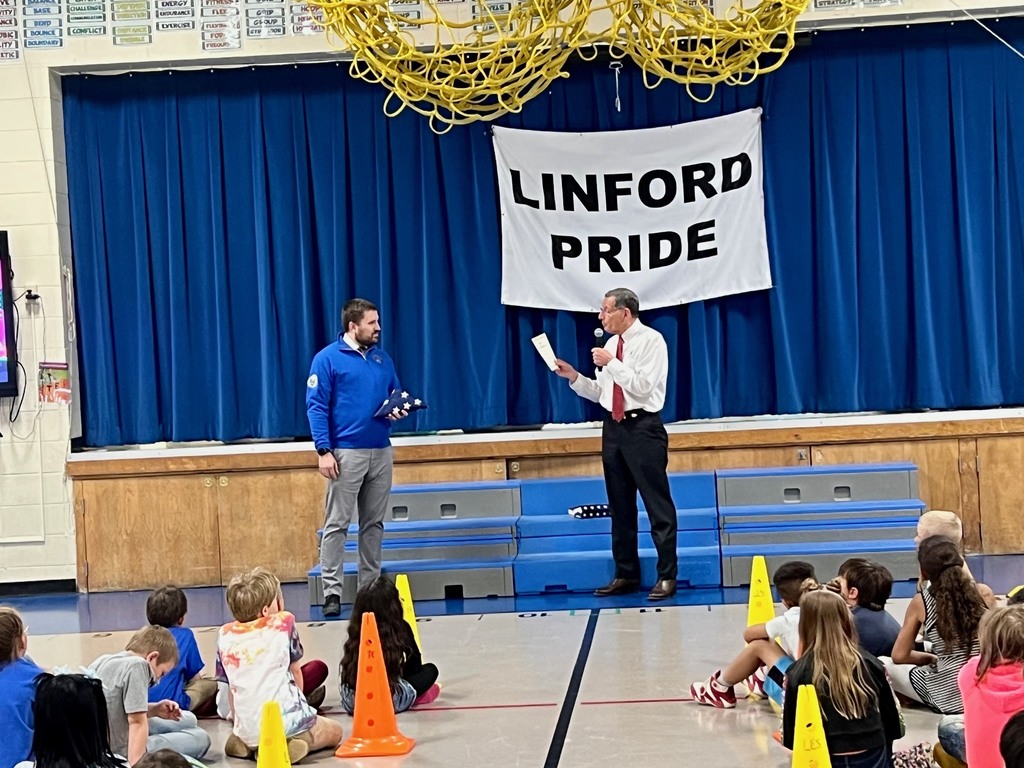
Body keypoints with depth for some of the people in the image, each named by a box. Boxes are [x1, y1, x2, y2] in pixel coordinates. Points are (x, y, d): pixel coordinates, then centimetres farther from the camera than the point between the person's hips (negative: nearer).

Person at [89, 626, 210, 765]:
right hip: (122, 753, -9)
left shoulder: (103, 661, 6)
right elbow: (137, 722, -25)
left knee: (188, 719, 23)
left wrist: (154, 710, 7)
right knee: (200, 738, 7)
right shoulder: (137, 665, -21)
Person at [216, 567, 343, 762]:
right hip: (288, 722, -4)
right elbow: (295, 671, 8)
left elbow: (230, 686, 9)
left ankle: (247, 745, 7)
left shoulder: (226, 635, 4)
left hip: (248, 730, 5)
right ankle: (294, 743, -5)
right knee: (334, 732, 22)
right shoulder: (283, 623, -3)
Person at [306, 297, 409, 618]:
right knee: (337, 524, -5)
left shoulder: (382, 358, 12)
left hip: (381, 451, 6)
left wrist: (398, 409, -3)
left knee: (374, 523, 10)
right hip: (346, 453, -6)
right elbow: (316, 407, -8)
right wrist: (324, 450, -16)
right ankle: (332, 591, -3)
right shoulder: (328, 359, -5)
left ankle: (371, 585, 16)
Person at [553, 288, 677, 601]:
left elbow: (643, 385, -19)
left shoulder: (651, 340, -8)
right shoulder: (611, 345, 13)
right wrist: (574, 376, 4)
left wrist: (611, 363, -17)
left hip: (643, 428, -8)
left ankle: (667, 576, 2)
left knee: (657, 504, -3)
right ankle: (626, 574, 20)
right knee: (620, 505, 12)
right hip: (613, 427, 8)